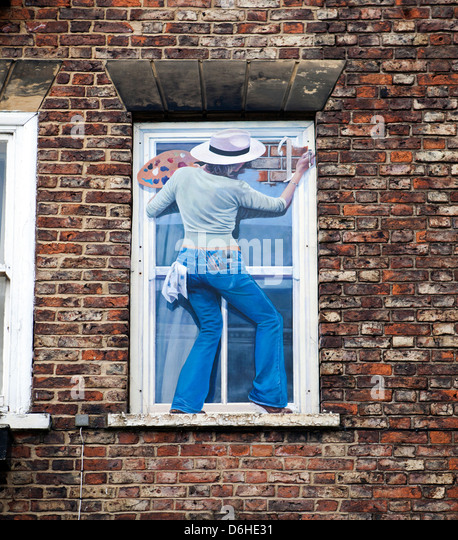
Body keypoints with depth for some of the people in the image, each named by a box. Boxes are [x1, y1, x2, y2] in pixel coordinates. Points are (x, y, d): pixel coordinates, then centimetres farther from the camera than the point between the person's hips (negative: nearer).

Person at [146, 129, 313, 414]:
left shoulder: (183, 175, 2)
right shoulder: (234, 188, -8)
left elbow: (151, 210, 11)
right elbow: (279, 205, 4)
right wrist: (299, 173, 15)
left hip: (190, 262, 6)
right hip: (224, 264, -6)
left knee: (210, 329, 18)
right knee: (270, 320, 10)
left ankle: (185, 403, 10)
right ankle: (269, 396, 11)